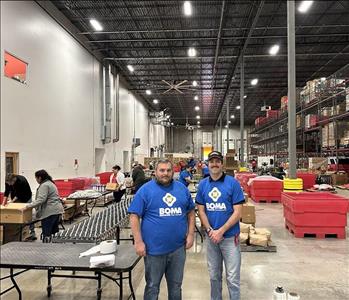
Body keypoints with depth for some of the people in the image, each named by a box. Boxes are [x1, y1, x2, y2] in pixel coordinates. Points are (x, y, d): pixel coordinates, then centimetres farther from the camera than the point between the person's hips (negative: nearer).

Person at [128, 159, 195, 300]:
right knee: (152, 287, 13)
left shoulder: (182, 188, 5)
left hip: (178, 247, 3)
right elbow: (134, 216, -8)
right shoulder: (145, 189, -7)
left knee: (176, 285, 19)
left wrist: (190, 234, 3)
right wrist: (138, 242, -13)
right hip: (154, 248, -3)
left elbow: (191, 212, 12)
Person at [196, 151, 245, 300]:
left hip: (230, 236, -3)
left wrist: (221, 231, -16)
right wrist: (210, 230, -11)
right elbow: (201, 211, 3)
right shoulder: (202, 184, 1)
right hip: (211, 237, 4)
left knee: (232, 278, 4)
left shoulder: (233, 183, -10)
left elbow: (238, 212, -12)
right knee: (214, 275, 19)